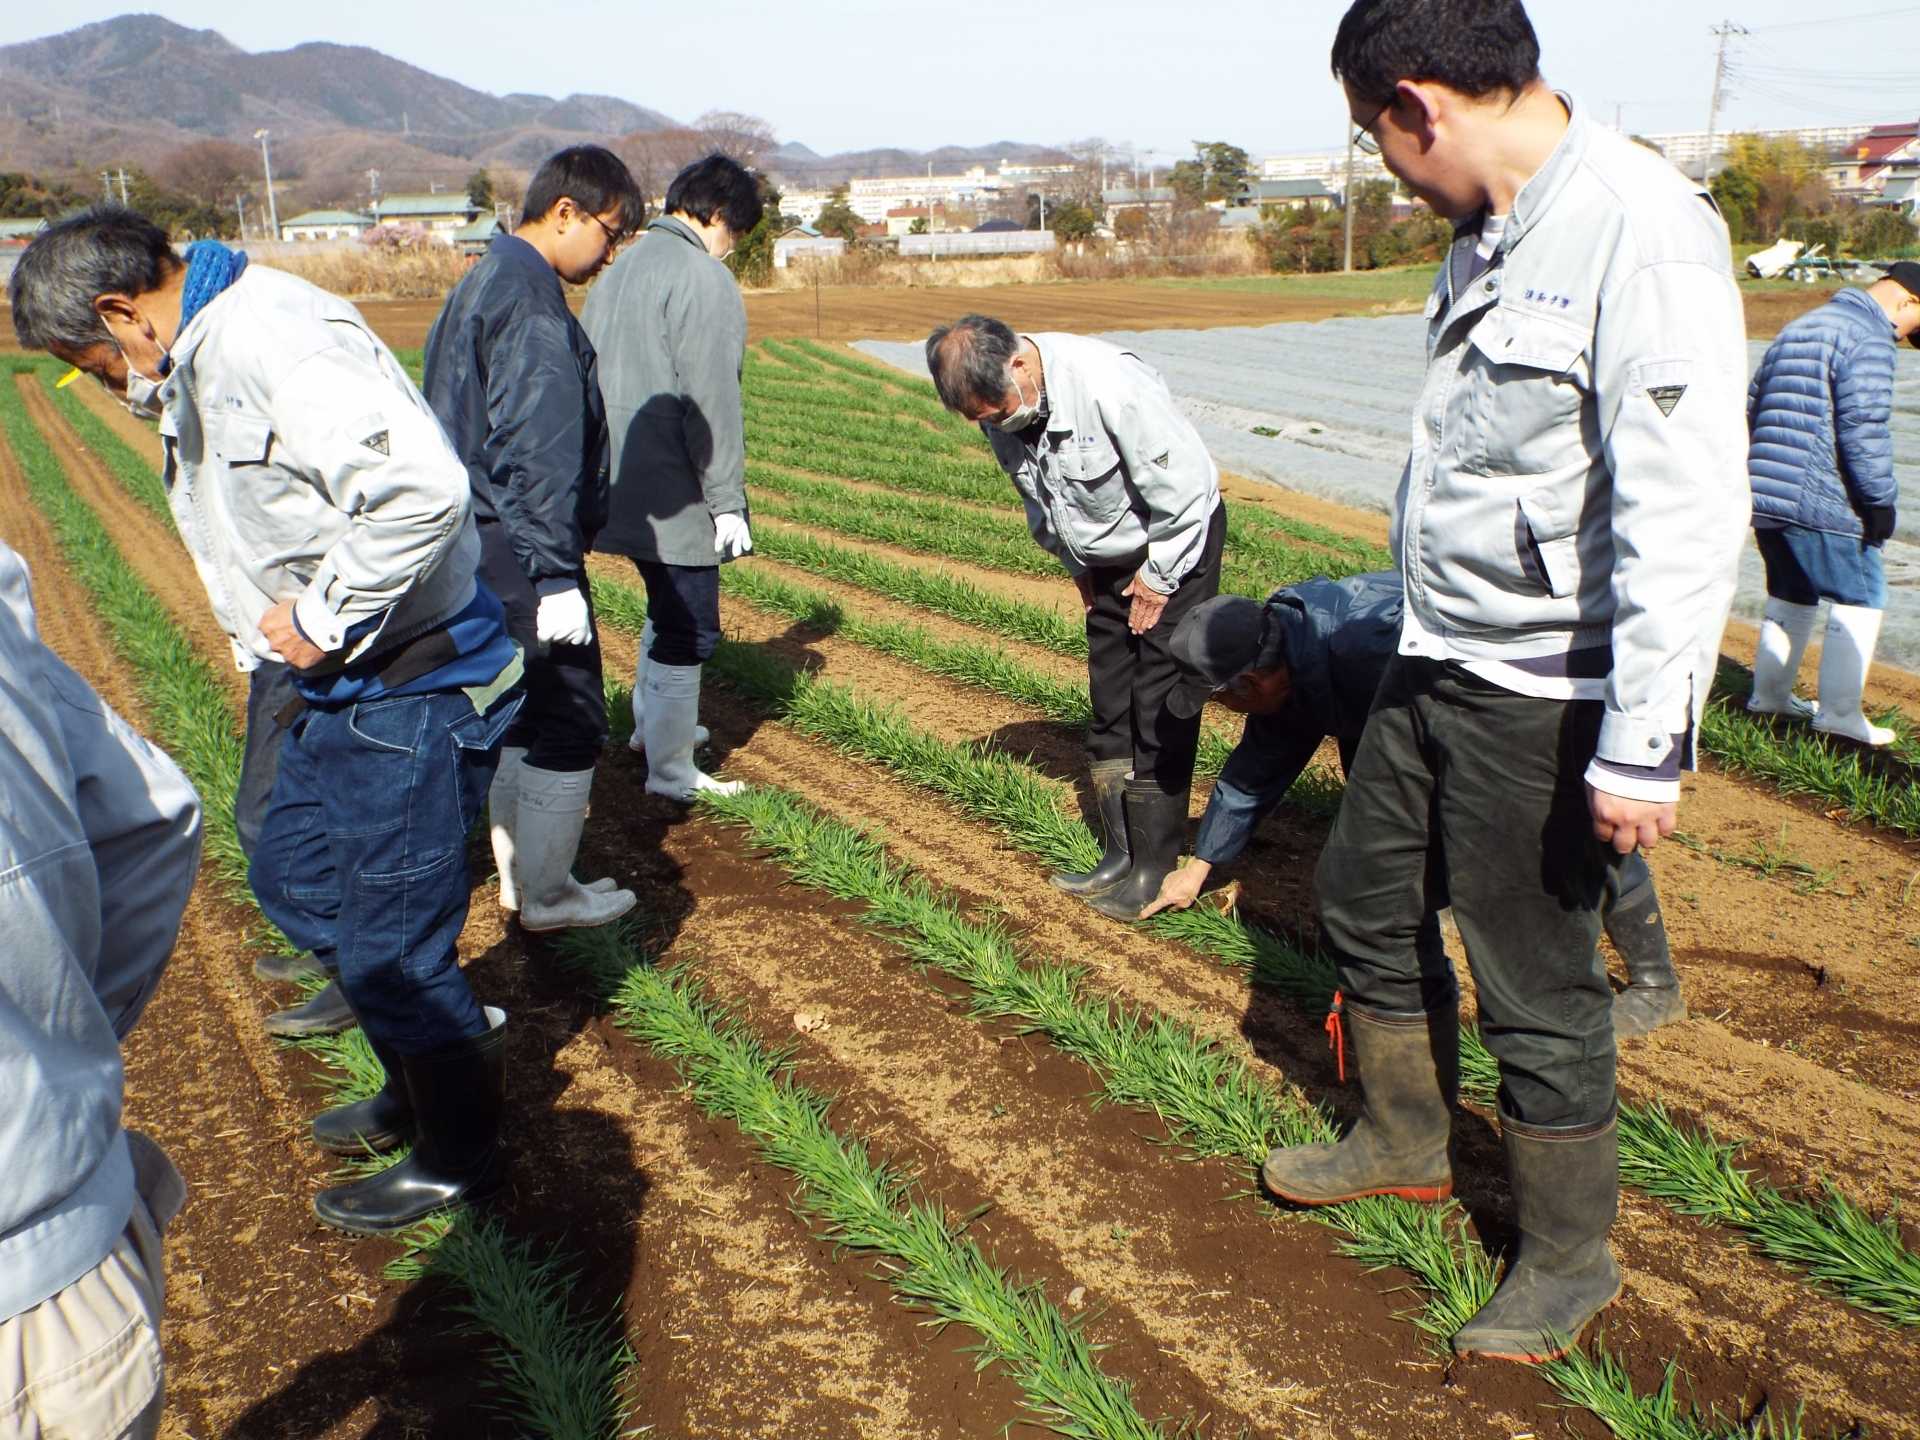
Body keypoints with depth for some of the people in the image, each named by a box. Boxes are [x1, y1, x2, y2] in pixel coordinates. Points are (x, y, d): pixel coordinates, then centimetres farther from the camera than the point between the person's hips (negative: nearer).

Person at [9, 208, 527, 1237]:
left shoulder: (276, 341, -23)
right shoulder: (200, 362, 11)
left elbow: (424, 488, -35)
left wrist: (324, 621, -24)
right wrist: (300, 635, 5)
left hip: (410, 693, -11)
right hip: (341, 689, 11)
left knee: (386, 936, 2)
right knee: (291, 878, 22)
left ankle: (459, 1156, 24)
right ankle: (417, 1086, 38)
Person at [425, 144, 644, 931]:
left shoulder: (480, 283, 16)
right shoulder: (531, 296, -17)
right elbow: (537, 451, -22)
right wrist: (558, 574, -22)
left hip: (475, 548, 10)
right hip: (522, 554, -10)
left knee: (518, 716, 19)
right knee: (566, 724, 1)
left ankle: (518, 875, 30)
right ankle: (548, 896, 12)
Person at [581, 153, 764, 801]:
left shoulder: (617, 272, 14)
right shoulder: (703, 277, -15)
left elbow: (590, 381, 18)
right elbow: (711, 400, -19)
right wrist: (726, 499, -16)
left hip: (622, 487, 9)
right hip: (674, 493, -9)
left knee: (668, 610, 26)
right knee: (688, 629, 1)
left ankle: (651, 721, 41)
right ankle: (671, 768, 8)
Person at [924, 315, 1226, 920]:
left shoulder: (1108, 383, -32)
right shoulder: (999, 407, -9)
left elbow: (1186, 484, -25)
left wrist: (1158, 576, -16)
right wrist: (1075, 565, 11)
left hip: (1176, 540, -7)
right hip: (1107, 558, 7)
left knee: (1160, 708, -7)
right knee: (1110, 706, 8)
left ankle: (1154, 869, 0)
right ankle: (1121, 853, 18)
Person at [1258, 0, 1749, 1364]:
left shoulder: (1639, 228, -21)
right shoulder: (1488, 240, 8)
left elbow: (1686, 515, -25)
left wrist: (1645, 748, -25)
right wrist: (1426, 635, 19)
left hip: (1543, 698, -9)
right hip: (1435, 664, 9)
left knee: (1537, 987, 5)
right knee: (1368, 901, 21)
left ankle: (1571, 1260, 28)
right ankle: (1406, 1143, 44)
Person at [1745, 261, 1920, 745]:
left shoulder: (1797, 329, 19)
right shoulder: (1868, 338, -10)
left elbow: (1751, 407, 24)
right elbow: (1863, 427, -18)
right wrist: (1881, 498, -12)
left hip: (1763, 491, 9)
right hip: (1822, 502, -8)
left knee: (1790, 595, 20)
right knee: (1861, 597, 2)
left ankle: (1769, 693, 26)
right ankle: (1840, 711, 0)